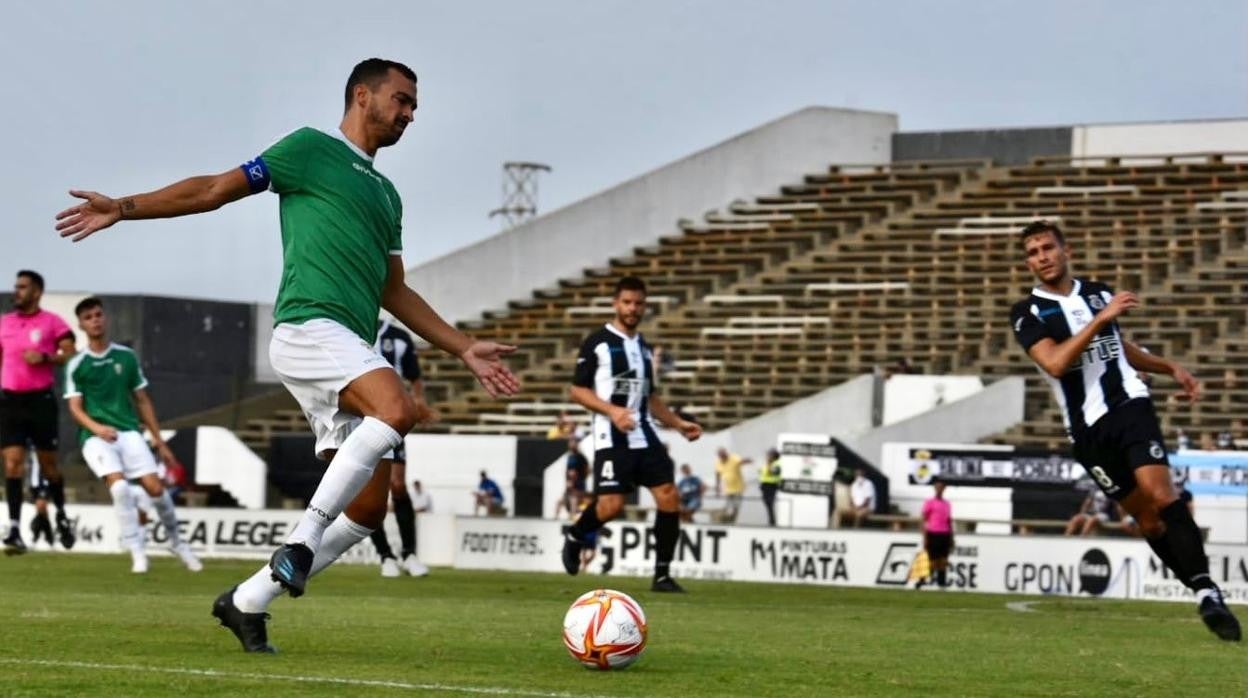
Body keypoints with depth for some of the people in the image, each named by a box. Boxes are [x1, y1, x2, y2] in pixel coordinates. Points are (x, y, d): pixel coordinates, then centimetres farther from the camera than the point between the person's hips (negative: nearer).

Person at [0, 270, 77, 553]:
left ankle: (61, 515, 32)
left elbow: (70, 354, -5)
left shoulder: (51, 322, -1)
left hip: (41, 400, -2)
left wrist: (45, 358, -20)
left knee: (48, 463, 7)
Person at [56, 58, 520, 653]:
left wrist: (465, 350, 26)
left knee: (368, 507, 1)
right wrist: (122, 208, -2)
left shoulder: (385, 195, 27)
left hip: (352, 349, 8)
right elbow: (216, 189, 5)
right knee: (398, 408, -34)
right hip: (310, 327, -8)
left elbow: (394, 293, 30)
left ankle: (248, 601, 12)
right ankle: (302, 538, -28)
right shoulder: (312, 149, 6)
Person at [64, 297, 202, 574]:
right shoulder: (77, 365, 4)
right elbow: (75, 408, -3)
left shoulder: (126, 356, 10)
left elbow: (142, 400, 16)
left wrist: (159, 440, 14)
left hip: (129, 432, 2)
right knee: (119, 485, -26)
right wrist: (97, 427, -23)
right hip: (96, 437, -2)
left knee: (154, 486, -12)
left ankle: (176, 541, 12)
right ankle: (137, 550, -15)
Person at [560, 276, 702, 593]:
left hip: (644, 435, 6)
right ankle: (575, 537, 19)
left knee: (669, 496, -6)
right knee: (611, 505, -14)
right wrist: (612, 410, -18)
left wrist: (678, 424, 14)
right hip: (611, 436, -6)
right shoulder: (597, 341, -2)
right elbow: (577, 390, -4)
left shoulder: (644, 347, 19)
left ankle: (662, 574, 2)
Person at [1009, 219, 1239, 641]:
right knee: (1147, 518, 0)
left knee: (1161, 496, -20)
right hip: (1089, 428, -1)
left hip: (1130, 405, 1)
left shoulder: (1099, 293, 12)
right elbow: (1055, 363, -19)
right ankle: (1204, 593, 10)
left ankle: (1206, 592, -22)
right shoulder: (1027, 314, -1)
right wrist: (1101, 318, -22)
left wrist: (1170, 368, 22)